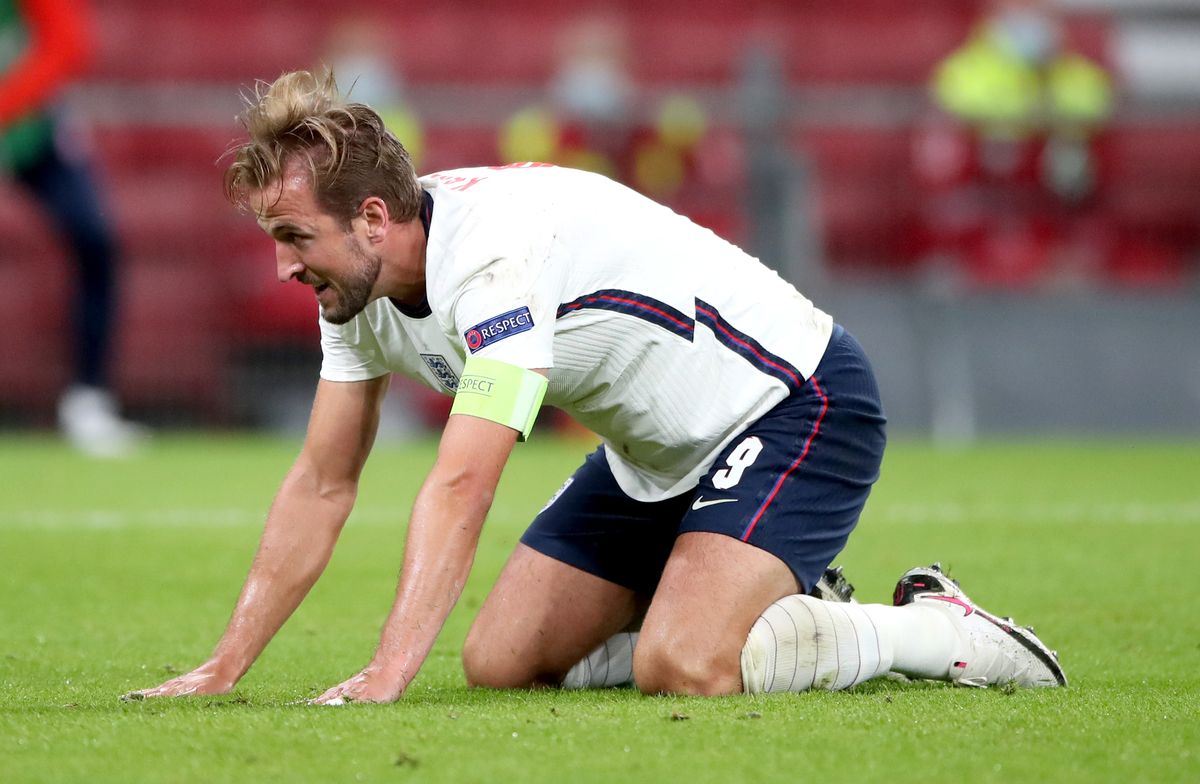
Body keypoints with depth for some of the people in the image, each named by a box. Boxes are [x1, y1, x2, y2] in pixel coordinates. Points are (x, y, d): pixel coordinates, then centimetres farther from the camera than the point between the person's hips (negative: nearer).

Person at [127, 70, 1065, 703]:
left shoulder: (493, 252, -32)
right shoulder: (360, 283, -4)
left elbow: (459, 490, -39)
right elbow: (322, 485, 3)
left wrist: (387, 675, -46)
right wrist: (223, 669, -3)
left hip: (793, 402, -10)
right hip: (657, 452, 10)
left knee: (681, 670, -29)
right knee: (501, 663, 2)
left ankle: (939, 628, -7)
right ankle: (777, 612, 16)